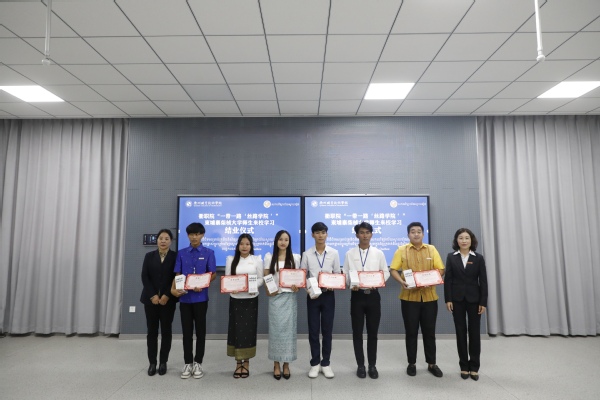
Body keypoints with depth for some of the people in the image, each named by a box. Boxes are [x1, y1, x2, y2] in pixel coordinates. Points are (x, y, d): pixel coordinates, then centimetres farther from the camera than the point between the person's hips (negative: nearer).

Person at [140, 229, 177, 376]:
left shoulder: (176, 256, 0)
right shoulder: (149, 256, 7)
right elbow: (145, 277, 0)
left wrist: (166, 296, -13)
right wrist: (153, 295, -10)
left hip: (168, 299, -1)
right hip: (151, 298, 2)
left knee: (166, 330, 4)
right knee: (152, 330, 4)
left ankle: (163, 362, 15)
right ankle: (152, 362, 14)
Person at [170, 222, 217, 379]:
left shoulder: (208, 253, 0)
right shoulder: (181, 253, 6)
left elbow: (213, 274, -2)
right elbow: (178, 274, 4)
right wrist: (173, 288, -14)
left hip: (200, 297, -2)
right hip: (185, 297, 2)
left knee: (200, 330, 6)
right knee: (187, 331, 8)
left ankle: (198, 363, 18)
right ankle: (188, 363, 20)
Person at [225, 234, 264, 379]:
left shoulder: (257, 259, 3)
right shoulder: (231, 259, 5)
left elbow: (261, 279, 1)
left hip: (251, 299, 0)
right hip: (235, 299, 1)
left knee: (249, 329, 3)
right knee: (236, 330, 2)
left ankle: (246, 363, 16)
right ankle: (238, 363, 14)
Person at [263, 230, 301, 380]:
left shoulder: (295, 258, 5)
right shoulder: (269, 257, 4)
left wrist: (297, 286, -11)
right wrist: (268, 291, -12)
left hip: (290, 297, 0)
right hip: (275, 297, 0)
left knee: (288, 329, 3)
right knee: (276, 329, 2)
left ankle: (286, 364, 16)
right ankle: (276, 364, 15)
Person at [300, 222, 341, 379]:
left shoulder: (334, 253, -1)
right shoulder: (307, 254, -1)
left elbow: (338, 274, 3)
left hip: (328, 295, 0)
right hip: (312, 295, 0)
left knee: (327, 330, 8)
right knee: (313, 330, 7)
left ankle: (325, 363, 23)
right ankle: (315, 363, 22)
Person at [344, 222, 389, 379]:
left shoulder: (379, 253, 5)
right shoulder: (350, 254, 3)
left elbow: (386, 273, 5)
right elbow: (345, 274, 2)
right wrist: (351, 284, -17)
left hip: (373, 295, 1)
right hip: (357, 295, 0)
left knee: (373, 332, 8)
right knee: (357, 332, 7)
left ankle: (372, 365, 22)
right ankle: (360, 365, 21)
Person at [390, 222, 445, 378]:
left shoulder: (431, 249, 7)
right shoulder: (401, 250, 2)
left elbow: (441, 269, 5)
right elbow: (393, 270, -1)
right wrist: (402, 282, -19)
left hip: (429, 296, 2)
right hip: (409, 296, -1)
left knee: (429, 331, 10)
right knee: (411, 332, 6)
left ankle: (432, 364, 23)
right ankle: (412, 363, 19)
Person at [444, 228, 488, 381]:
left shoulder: (478, 258, 1)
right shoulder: (451, 257, 2)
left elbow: (483, 281, 0)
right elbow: (448, 279, -1)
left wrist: (483, 302, -6)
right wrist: (448, 299, -7)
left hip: (474, 299, 0)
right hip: (457, 299, 0)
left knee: (474, 332, 5)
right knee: (460, 332, 7)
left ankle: (474, 367, 17)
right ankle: (464, 366, 18)